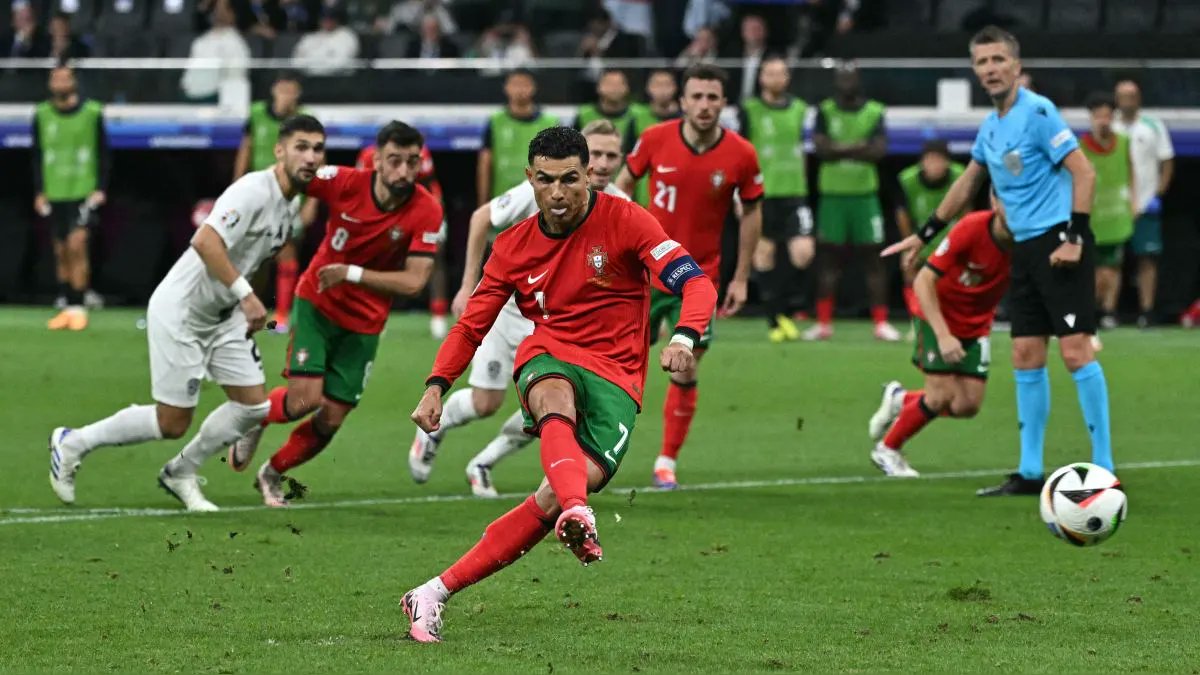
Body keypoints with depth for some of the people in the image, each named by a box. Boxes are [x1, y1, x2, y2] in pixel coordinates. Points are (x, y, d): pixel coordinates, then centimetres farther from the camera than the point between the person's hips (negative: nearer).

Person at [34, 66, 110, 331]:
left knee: (77, 245, -15)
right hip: (54, 195, 3)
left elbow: (104, 153, 2)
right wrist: (39, 191, 4)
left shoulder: (92, 112, -2)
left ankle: (78, 308, -12)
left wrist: (101, 188, -5)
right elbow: (37, 156, 10)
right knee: (61, 252, 6)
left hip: (84, 192, -3)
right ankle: (66, 307, 14)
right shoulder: (42, 115, 5)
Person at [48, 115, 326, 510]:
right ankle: (72, 444, 16)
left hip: (223, 315, 9)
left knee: (253, 404, 0)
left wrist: (250, 312, 18)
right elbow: (205, 241, -36)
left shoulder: (291, 205, 6)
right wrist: (245, 294, -37)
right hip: (179, 312, -9)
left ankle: (179, 474, 19)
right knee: (173, 424, -4)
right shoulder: (253, 191, -23)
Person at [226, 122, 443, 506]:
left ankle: (272, 474, 29)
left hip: (363, 325, 2)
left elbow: (414, 281, -22)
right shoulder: (346, 183, -19)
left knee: (331, 419, 1)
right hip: (317, 304, -2)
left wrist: (352, 273, -27)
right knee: (305, 397, -17)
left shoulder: (426, 211, -18)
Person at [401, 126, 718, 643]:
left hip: (616, 377, -2)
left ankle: (438, 592, -21)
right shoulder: (514, 247, 5)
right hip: (549, 357, 2)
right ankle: (577, 517, -66)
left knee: (570, 488, -24)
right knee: (557, 401, -38)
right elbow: (471, 325, 12)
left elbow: (696, 284, -14)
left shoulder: (624, 221, -6)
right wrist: (436, 385, -5)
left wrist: (684, 338, -35)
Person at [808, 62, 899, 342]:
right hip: (833, 194, 0)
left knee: (872, 257, -2)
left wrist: (839, 149, -15)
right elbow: (821, 147, -10)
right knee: (829, 258, 2)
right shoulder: (825, 111, 4)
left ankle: (881, 323, 1)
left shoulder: (874, 113, 3)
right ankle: (823, 323, 8)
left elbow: (879, 150, -9)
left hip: (865, 195, 0)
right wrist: (857, 147, -14)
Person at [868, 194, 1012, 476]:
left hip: (977, 326, 4)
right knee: (942, 395, -12)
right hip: (938, 315, -4)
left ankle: (901, 400, 24)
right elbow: (924, 280, -25)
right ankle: (887, 450, 13)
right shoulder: (971, 229, -29)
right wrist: (943, 336, -30)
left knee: (968, 406, -5)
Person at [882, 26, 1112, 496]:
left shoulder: (1037, 113, -11)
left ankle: (1104, 470, -10)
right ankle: (1030, 472, 12)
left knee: (1075, 350, -13)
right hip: (1025, 248, 9)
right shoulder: (990, 128, 15)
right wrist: (922, 236, 34)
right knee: (1026, 357, 7)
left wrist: (1074, 239, -20)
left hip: (1058, 242, -9)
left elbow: (1084, 173, -14)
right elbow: (965, 188, 30)